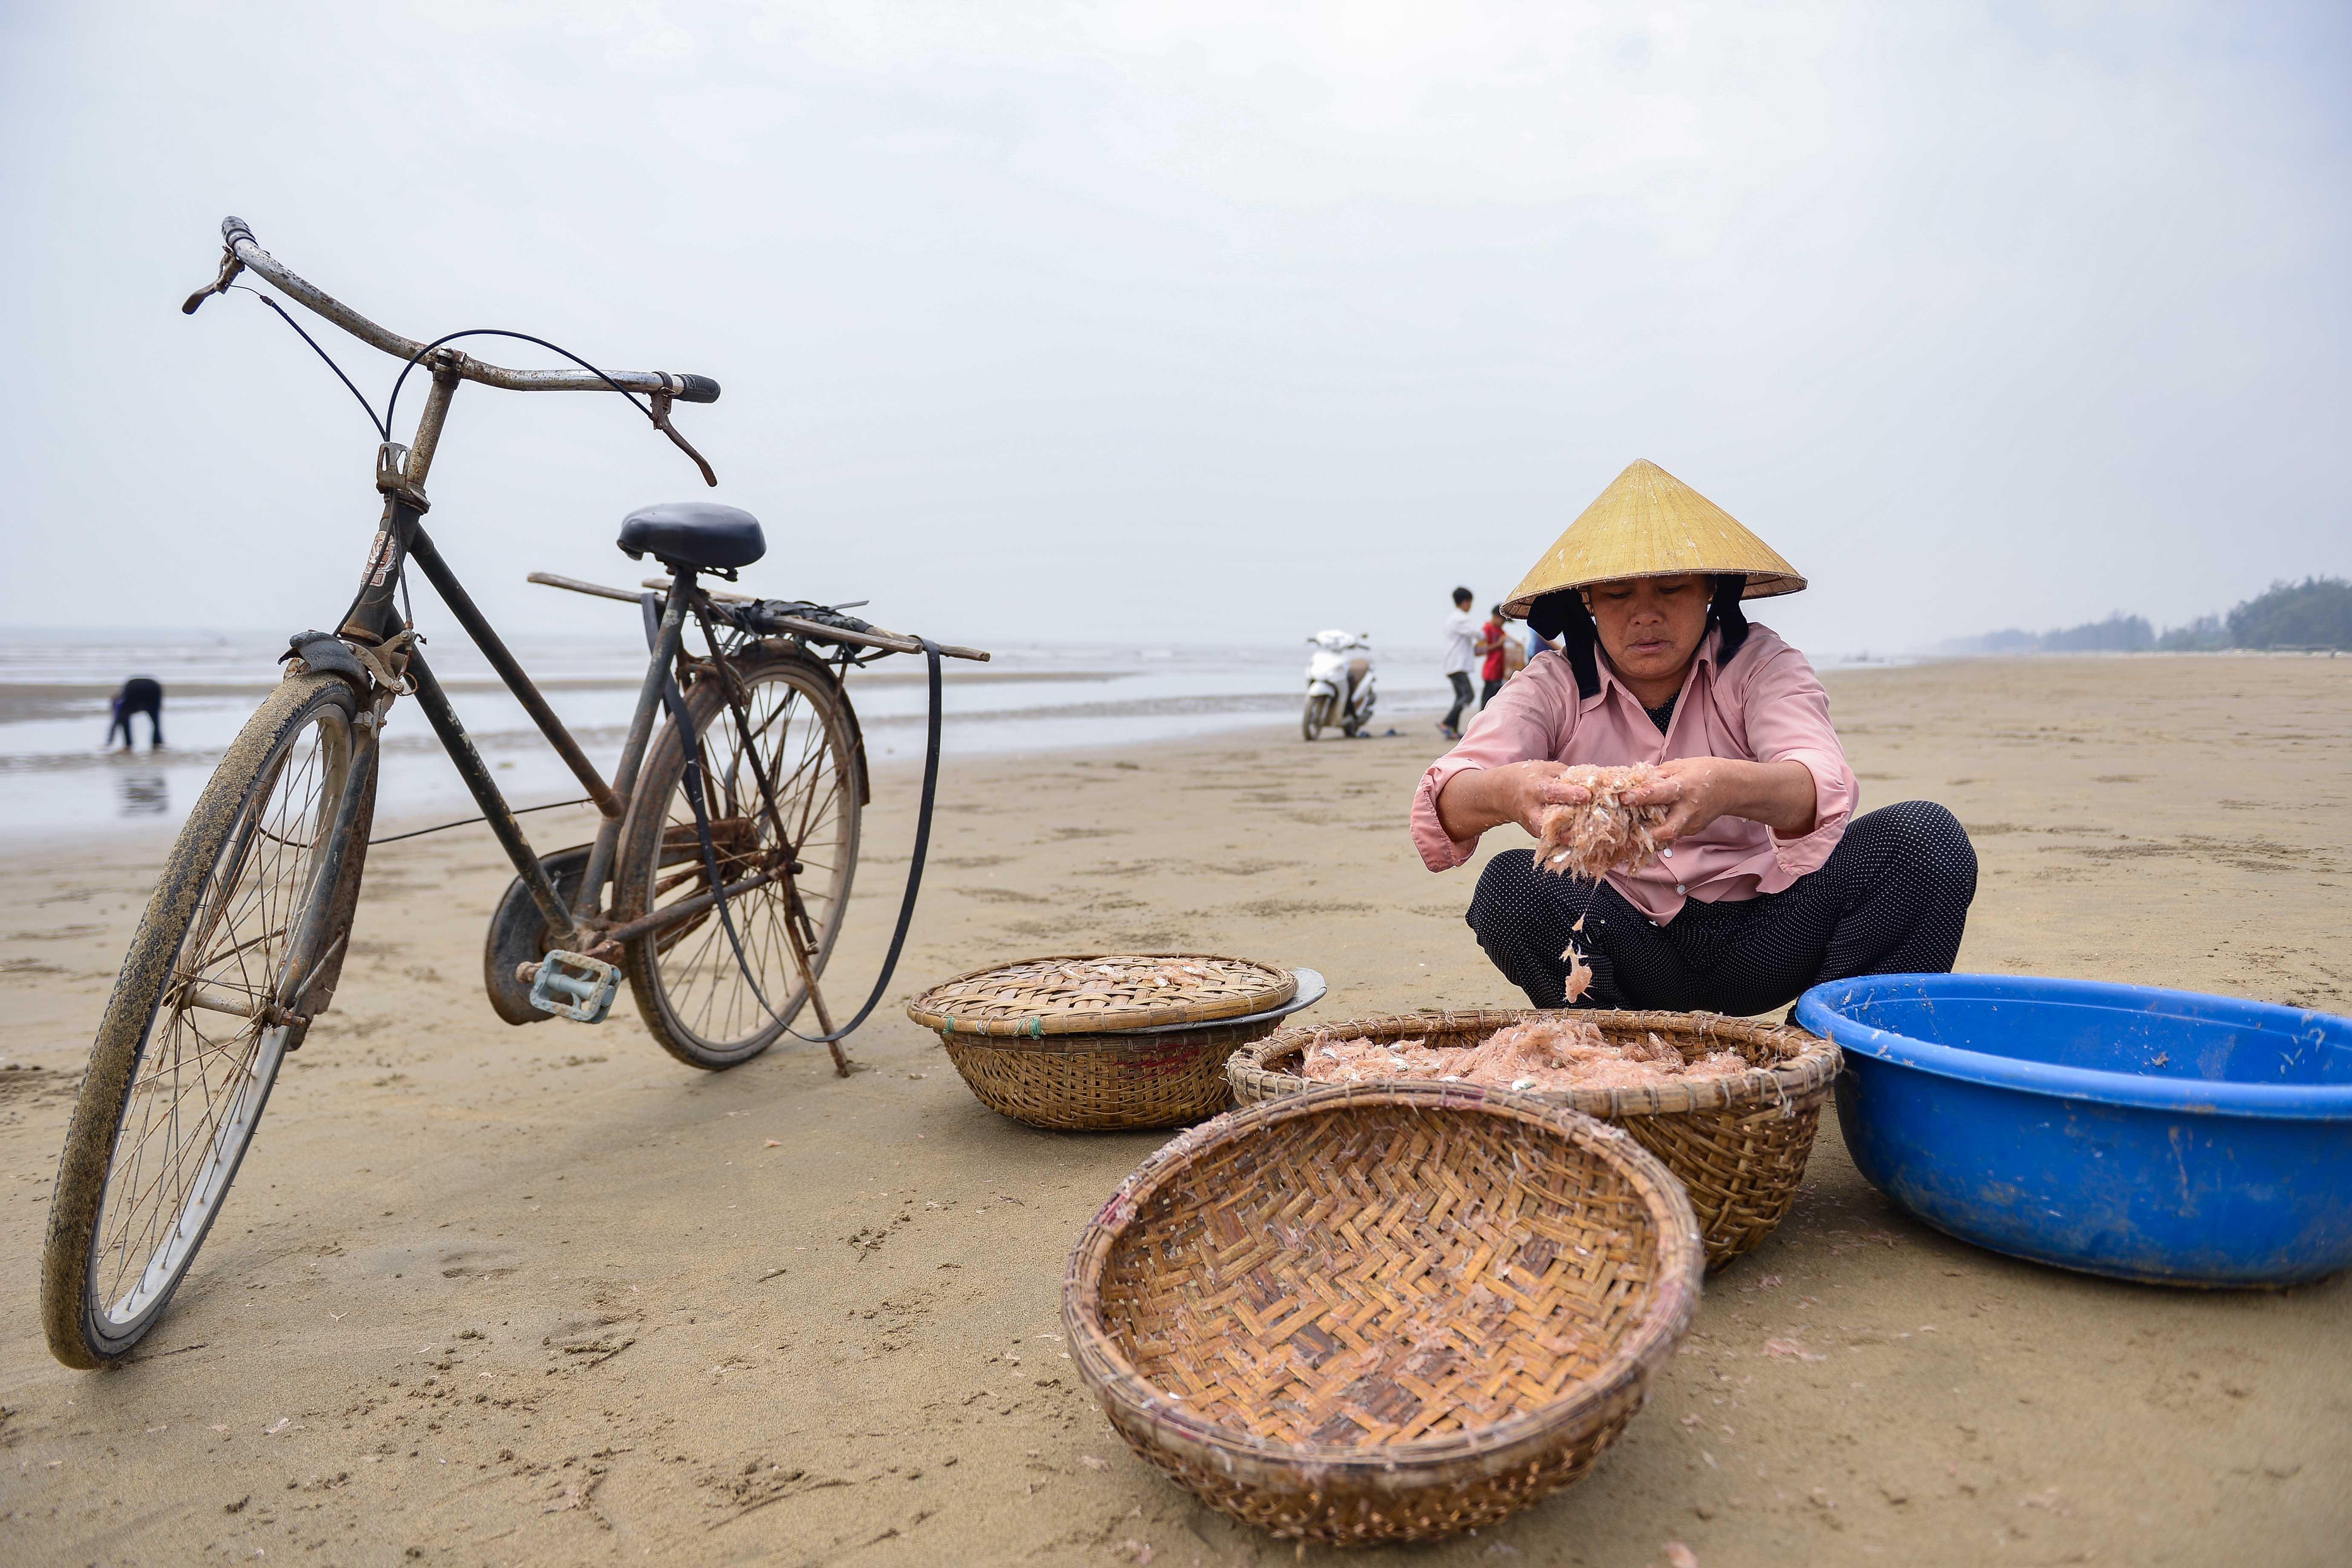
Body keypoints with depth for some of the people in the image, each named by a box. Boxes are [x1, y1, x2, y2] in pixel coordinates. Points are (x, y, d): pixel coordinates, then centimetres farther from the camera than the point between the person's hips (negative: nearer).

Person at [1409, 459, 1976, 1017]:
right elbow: (1442, 808, -21)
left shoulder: (1759, 663, -4)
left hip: (1760, 939, 1)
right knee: (1507, 886, -28)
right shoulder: (1555, 685, -3)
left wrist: (1732, 788, -51)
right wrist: (1508, 793, -47)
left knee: (1925, 835, -20)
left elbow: (1824, 788, -26)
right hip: (1630, 948, 0)